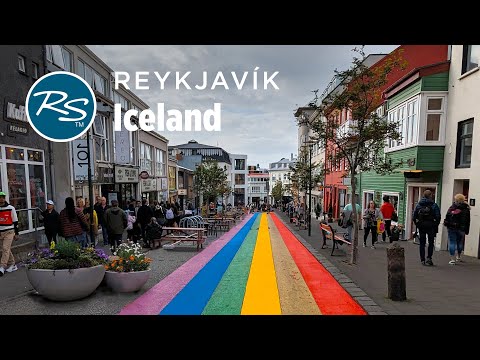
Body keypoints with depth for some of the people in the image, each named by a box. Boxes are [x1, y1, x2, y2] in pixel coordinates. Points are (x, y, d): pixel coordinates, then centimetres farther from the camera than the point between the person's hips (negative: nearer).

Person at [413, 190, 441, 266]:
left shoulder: (418, 205, 3)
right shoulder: (434, 205, -6)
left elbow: (414, 216, 3)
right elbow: (438, 217, -8)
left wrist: (417, 224, 12)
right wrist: (436, 225, 5)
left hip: (421, 226, 2)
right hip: (431, 226, -2)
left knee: (422, 243, 8)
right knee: (431, 243, 11)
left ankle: (422, 260, 10)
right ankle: (429, 258, 3)